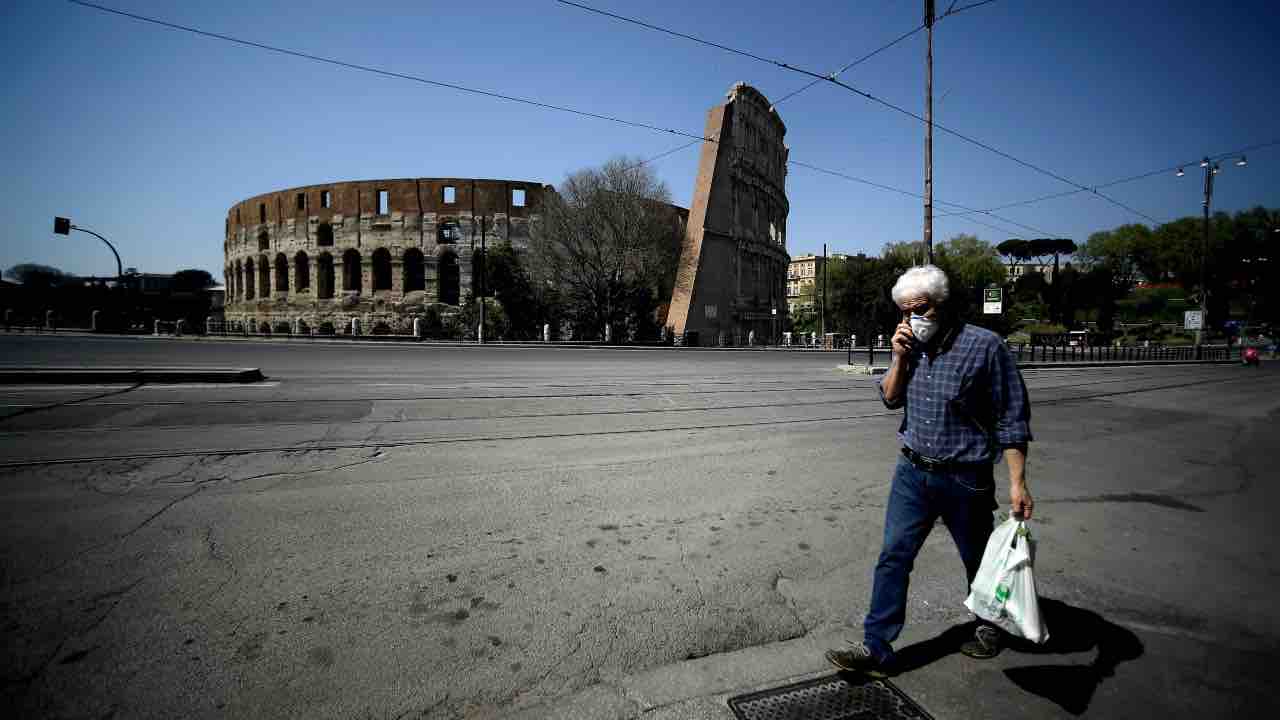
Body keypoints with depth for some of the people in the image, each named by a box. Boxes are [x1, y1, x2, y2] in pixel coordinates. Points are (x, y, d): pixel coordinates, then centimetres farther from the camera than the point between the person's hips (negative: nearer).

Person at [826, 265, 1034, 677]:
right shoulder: (912, 346, 3)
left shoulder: (985, 346, -14)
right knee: (893, 557, 1)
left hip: (965, 477, -4)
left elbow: (1012, 419, -12)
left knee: (979, 560, 18)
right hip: (913, 472, 4)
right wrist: (899, 358, -7)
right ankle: (876, 648, 8)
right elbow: (891, 399, 8)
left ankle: (990, 624, 45)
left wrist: (1017, 482, -16)